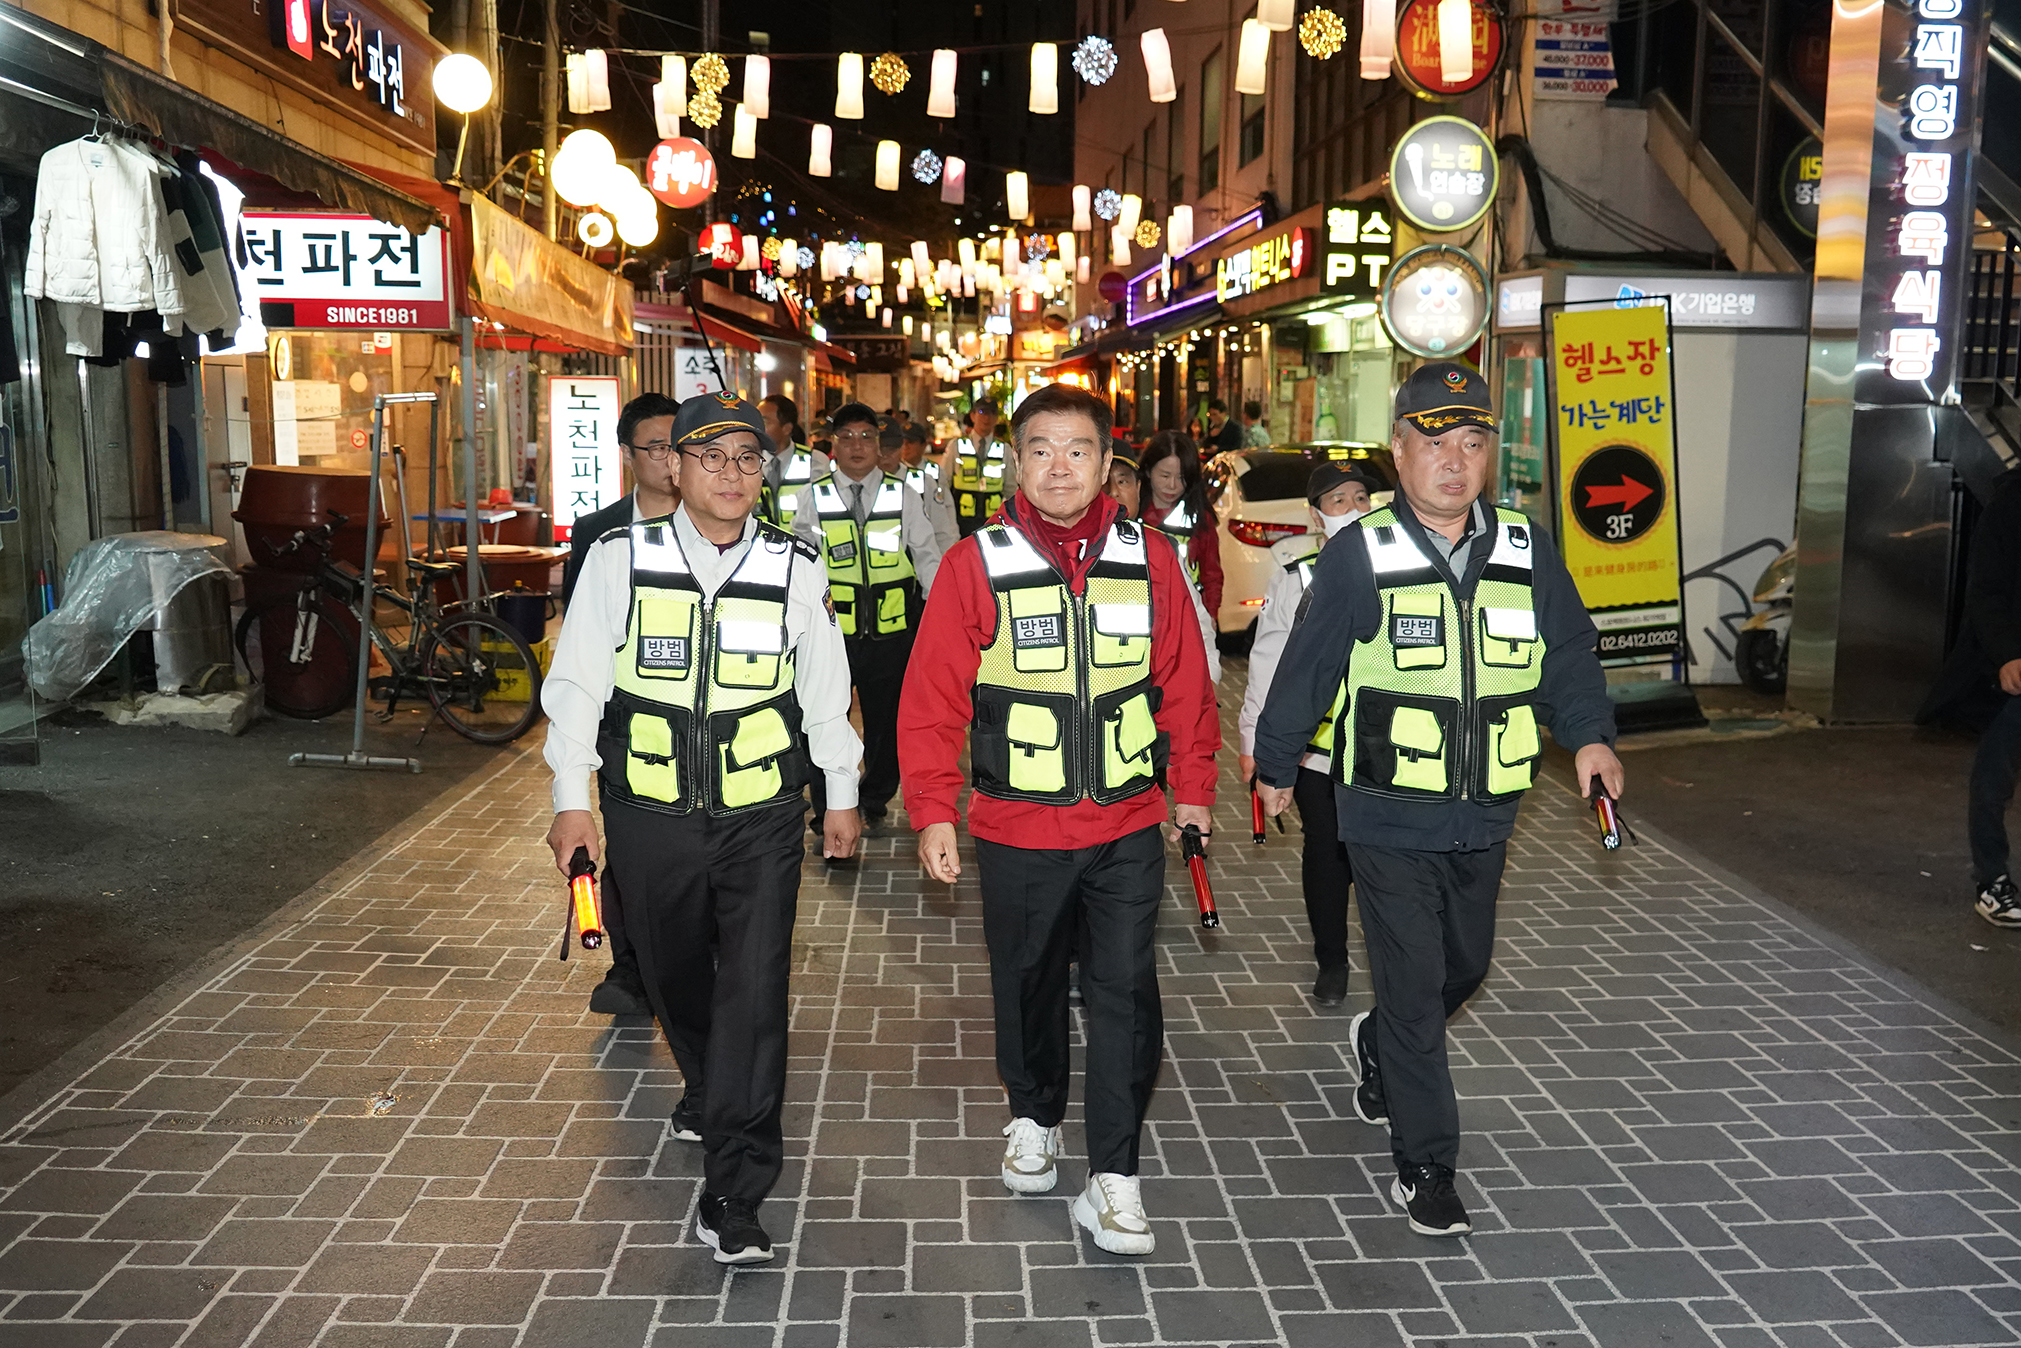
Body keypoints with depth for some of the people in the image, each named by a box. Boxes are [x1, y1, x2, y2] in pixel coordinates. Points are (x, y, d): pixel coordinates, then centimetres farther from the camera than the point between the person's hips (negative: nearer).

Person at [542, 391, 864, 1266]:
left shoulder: (795, 568, -3)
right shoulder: (620, 560, -5)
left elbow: (825, 690, 7)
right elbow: (577, 684, 0)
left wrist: (841, 796, 13)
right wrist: (572, 802, -2)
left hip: (762, 818, -1)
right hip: (649, 817, 1)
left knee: (754, 991, -7)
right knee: (675, 980, 18)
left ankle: (732, 1194, 2)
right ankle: (710, 1090, 49)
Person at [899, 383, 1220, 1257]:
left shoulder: (1149, 559, 0)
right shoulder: (976, 564, -7)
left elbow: (1183, 681, 6)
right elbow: (933, 698, -7)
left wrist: (1193, 785, 8)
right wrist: (933, 810, -10)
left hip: (1128, 828, 1)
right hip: (1017, 830, -1)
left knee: (1125, 992, 0)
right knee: (1027, 983, 16)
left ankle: (1112, 1179, 11)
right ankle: (1033, 1118, 41)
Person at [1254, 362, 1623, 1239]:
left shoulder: (1527, 552, 1)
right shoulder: (1360, 556, -11)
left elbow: (1568, 655, 9)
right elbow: (1307, 666, -3)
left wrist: (1589, 733, -7)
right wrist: (1276, 765, 4)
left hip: (1484, 815, 5)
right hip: (1389, 815, -5)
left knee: (1466, 966, 20)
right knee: (1414, 986, -1)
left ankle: (1378, 1049, 50)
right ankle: (1425, 1168, 14)